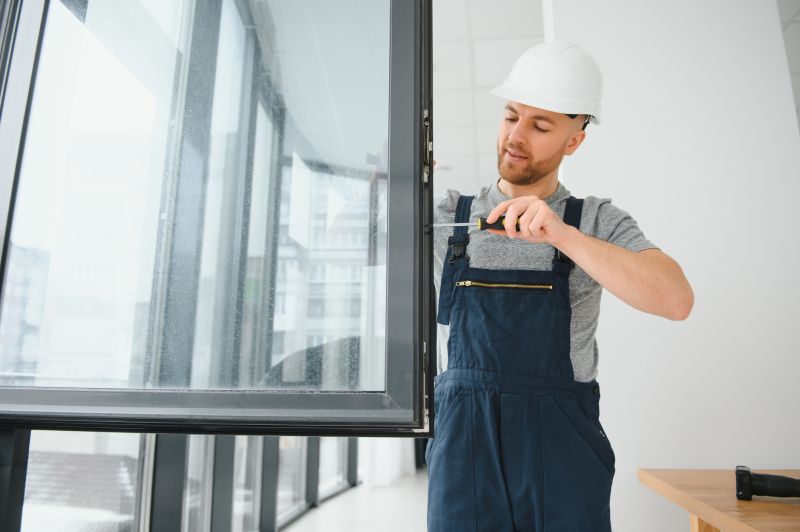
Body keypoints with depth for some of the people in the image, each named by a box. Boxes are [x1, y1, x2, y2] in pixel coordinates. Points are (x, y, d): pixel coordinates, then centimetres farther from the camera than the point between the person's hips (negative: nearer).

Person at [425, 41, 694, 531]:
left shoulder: (598, 222, 4)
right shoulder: (446, 215, 7)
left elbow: (676, 300, -13)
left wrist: (561, 234, -24)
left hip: (564, 454, 0)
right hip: (465, 445, 1)